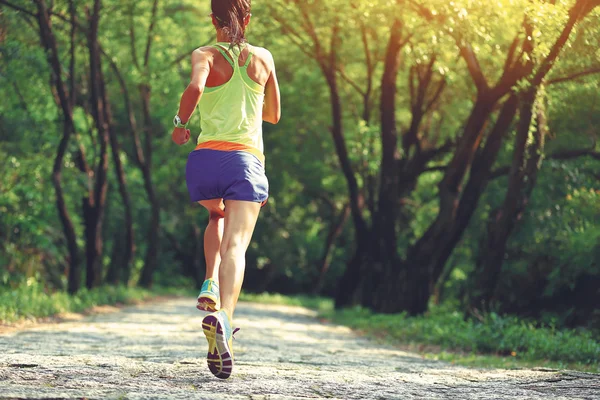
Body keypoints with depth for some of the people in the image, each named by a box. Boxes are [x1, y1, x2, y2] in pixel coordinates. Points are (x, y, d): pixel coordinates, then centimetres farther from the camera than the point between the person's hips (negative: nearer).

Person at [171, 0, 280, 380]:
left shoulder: (205, 55, 4)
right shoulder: (263, 58, 13)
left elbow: (195, 86, -19)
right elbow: (274, 114, 25)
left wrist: (180, 123, -3)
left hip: (206, 158, 1)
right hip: (246, 159, 0)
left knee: (217, 217, 31)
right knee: (235, 244, -12)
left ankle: (212, 285, 6)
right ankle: (224, 317, -38)